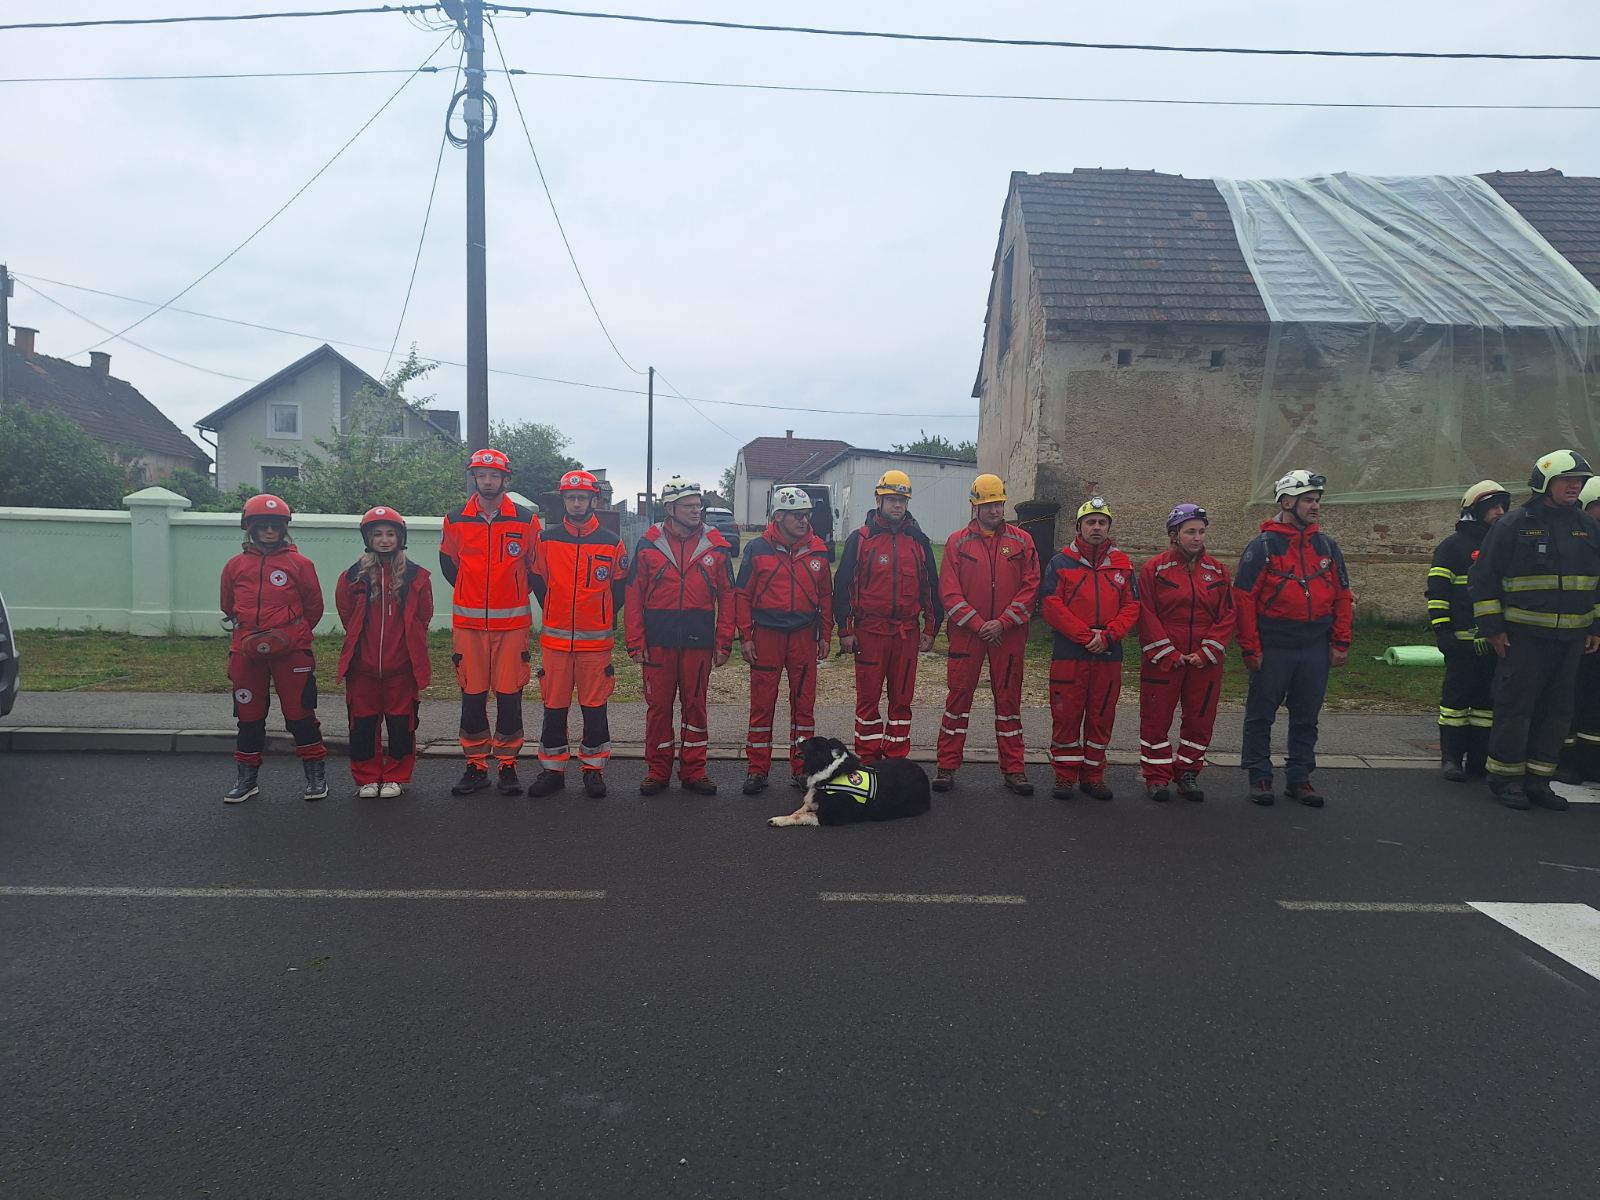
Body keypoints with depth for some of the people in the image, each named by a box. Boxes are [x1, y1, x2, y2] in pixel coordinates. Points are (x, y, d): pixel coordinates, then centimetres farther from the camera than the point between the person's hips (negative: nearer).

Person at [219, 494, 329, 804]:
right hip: (246, 653, 3)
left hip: (292, 652, -3)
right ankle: (247, 778, 23)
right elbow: (229, 606, 19)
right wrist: (249, 633, 13)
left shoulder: (299, 563, 0)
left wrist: (291, 634, 8)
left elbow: (314, 606, 7)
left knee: (300, 713, 0)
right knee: (249, 715, 11)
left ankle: (316, 775, 10)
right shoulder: (235, 565, 7)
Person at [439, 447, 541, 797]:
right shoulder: (456, 520, 4)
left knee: (510, 695, 1)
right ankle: (476, 766, 16)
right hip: (468, 623, 1)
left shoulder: (526, 521, 1)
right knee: (472, 695, 5)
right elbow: (448, 561, 17)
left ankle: (508, 765, 12)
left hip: (512, 622, -1)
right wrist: (470, 592, 14)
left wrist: (518, 593, 7)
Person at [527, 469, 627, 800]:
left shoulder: (612, 543, 1)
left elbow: (620, 587, 10)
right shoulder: (546, 540, 3)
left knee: (595, 707, 4)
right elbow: (537, 582, 14)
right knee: (554, 706, 6)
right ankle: (552, 769, 17)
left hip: (596, 640, -1)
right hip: (555, 639, 1)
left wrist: (603, 618, 8)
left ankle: (594, 769, 16)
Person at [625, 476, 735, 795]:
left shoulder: (716, 546, 4)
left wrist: (723, 643, -1)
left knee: (695, 705, 8)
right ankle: (657, 770, 18)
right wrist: (636, 643, -4)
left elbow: (727, 597, 4)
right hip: (658, 641, 0)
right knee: (658, 706, 6)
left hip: (699, 641, 1)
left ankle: (693, 771, 19)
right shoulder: (648, 544, 2)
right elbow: (634, 596, 2)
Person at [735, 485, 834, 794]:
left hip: (804, 635, 2)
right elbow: (742, 595, 2)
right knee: (762, 704, 2)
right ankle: (757, 770, 12)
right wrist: (745, 636, -3)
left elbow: (825, 595, 13)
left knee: (804, 703, 7)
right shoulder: (757, 548, -1)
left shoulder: (817, 551, 7)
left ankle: (801, 769, 18)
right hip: (766, 635, -2)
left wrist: (825, 635, 9)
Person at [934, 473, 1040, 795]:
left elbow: (1030, 587, 0)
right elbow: (949, 592, -3)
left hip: (1009, 635, 1)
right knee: (958, 696, 3)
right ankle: (947, 766, 12)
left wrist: (1002, 622, -11)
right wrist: (978, 624, -11)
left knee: (1009, 699, 7)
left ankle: (1012, 769, 16)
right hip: (965, 633, -1)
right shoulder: (957, 542, 3)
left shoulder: (1021, 542, 6)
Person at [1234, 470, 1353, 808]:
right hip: (1272, 649, -4)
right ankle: (1260, 777, 16)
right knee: (1260, 716, 5)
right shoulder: (1263, 546, -6)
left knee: (1306, 718, 12)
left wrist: (1340, 643, 4)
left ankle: (1299, 777, 23)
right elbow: (1243, 599, -9)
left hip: (1315, 649, 4)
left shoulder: (1327, 547, 8)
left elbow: (1342, 597, 11)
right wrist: (1251, 649, -11)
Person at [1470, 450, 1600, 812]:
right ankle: (1506, 779, 7)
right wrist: (1491, 628, -8)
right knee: (1515, 706, -3)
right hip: (1523, 636, -6)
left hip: (1570, 639, 6)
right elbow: (1483, 578, -5)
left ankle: (1537, 780, 17)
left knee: (1556, 711, 8)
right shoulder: (1514, 524, -5)